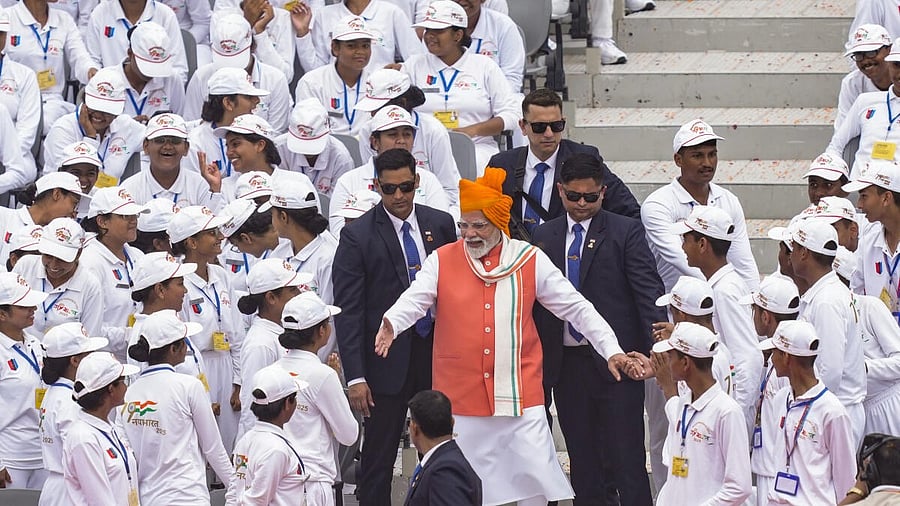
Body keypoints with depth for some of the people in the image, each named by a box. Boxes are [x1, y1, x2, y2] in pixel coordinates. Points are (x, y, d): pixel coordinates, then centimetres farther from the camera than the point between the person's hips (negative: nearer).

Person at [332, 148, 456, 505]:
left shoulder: (441, 224, 4)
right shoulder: (358, 236, -7)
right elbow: (348, 312, -8)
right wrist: (355, 377, -14)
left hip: (437, 355, 3)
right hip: (388, 362, -3)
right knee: (378, 462, 2)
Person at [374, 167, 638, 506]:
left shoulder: (530, 261, 3)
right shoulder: (442, 262, 3)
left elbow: (576, 308, 5)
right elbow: (414, 300, -11)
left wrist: (611, 350, -2)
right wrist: (391, 324, -33)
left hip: (519, 397, 0)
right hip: (460, 400, 0)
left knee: (536, 477, -3)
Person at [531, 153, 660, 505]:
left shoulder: (626, 232, -1)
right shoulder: (545, 236, 10)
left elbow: (648, 290, -8)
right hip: (566, 363, 4)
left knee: (626, 459, -4)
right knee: (582, 461, 11)